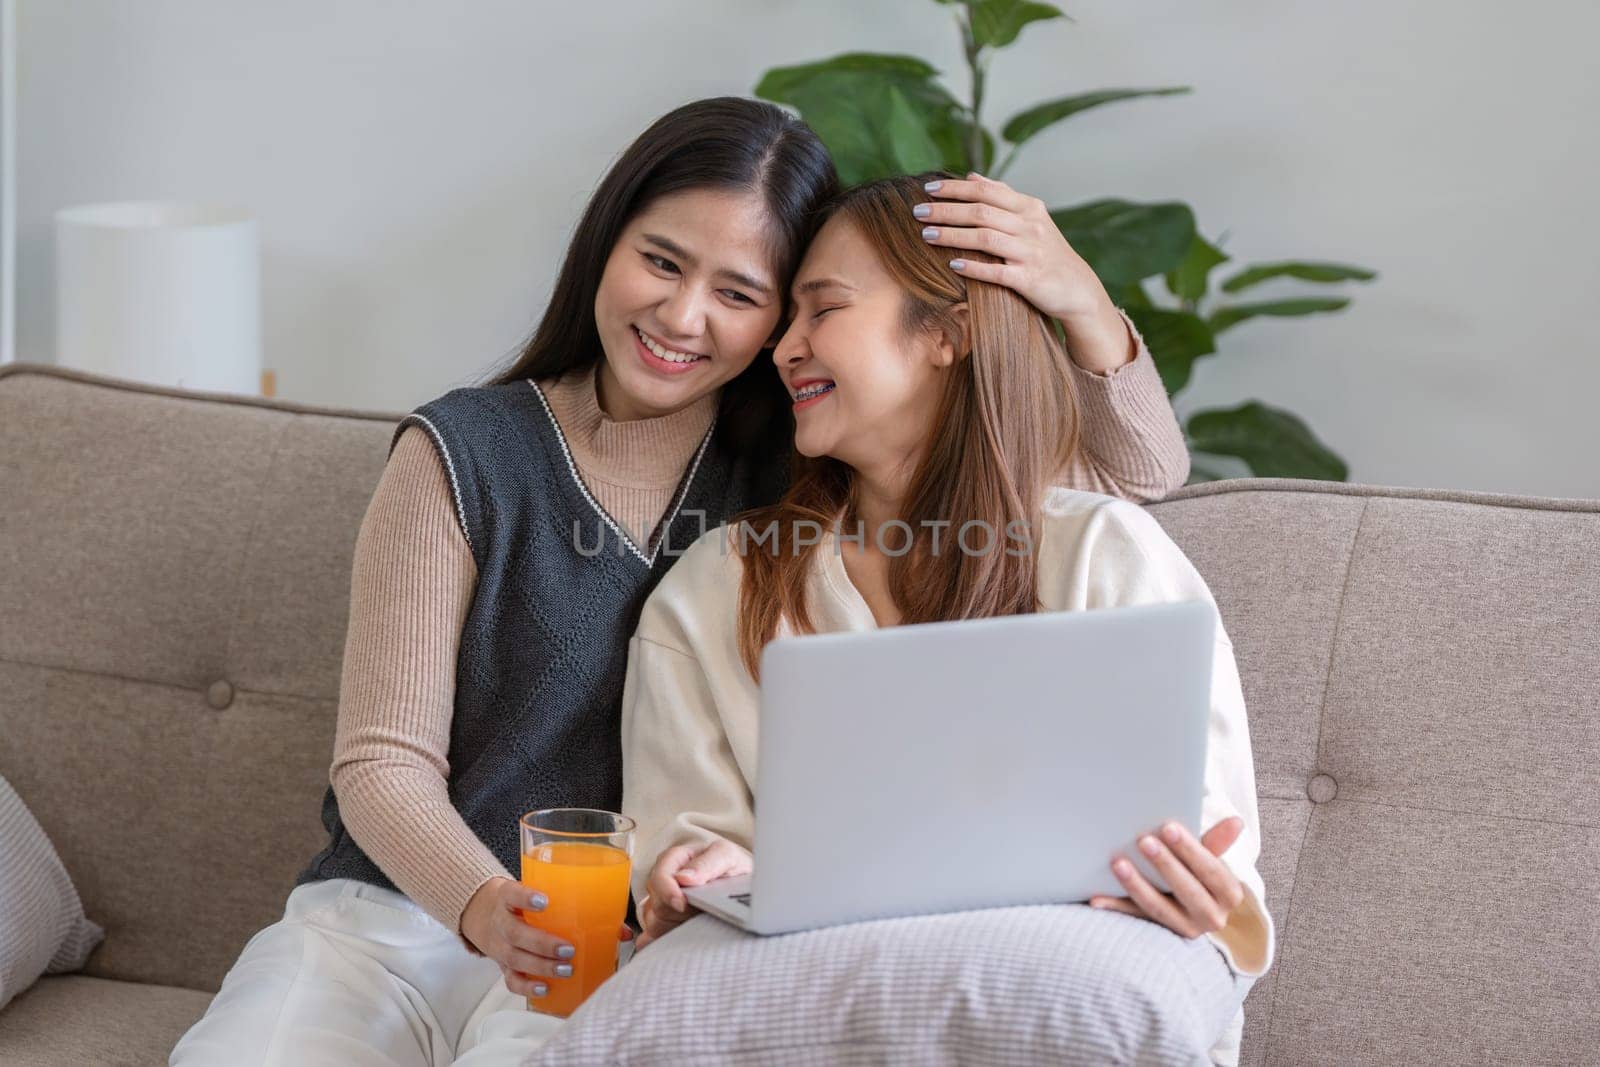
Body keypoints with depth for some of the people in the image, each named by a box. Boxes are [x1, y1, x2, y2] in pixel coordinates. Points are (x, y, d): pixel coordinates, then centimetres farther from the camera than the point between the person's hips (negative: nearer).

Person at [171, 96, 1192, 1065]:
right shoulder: (464, 457, -1)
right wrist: (488, 909, -25)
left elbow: (1138, 473, 7)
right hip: (392, 915, 0)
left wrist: (1082, 307, -13)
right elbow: (384, 763, -4)